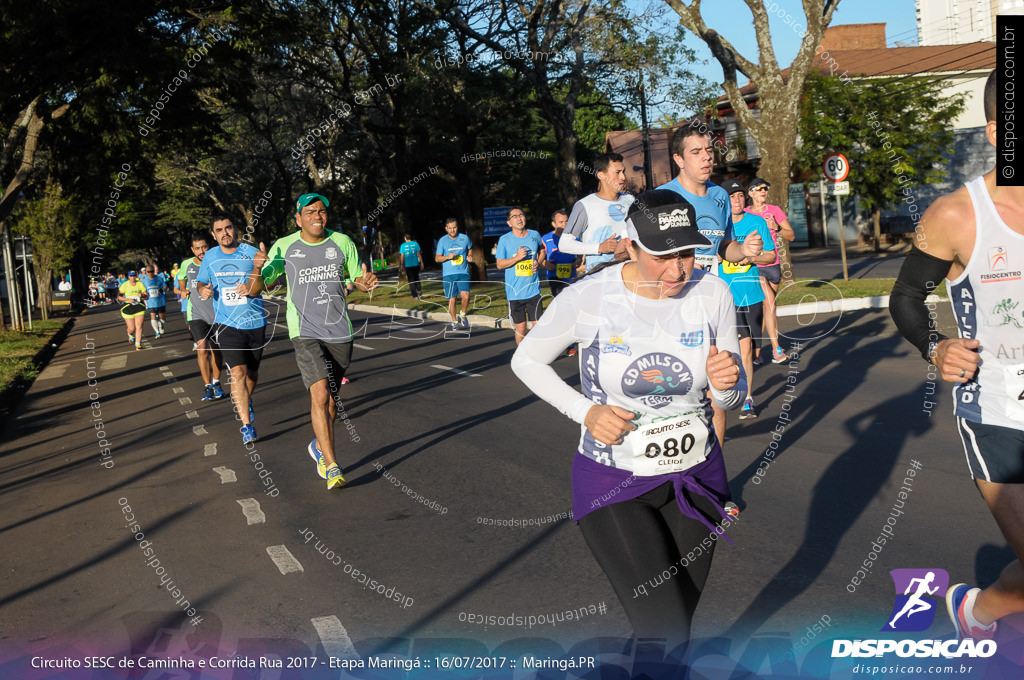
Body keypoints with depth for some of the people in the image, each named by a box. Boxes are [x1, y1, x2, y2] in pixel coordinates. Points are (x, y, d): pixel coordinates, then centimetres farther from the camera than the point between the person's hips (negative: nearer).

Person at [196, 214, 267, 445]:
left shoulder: (252, 253, -4)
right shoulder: (210, 257, 5)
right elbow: (201, 281, 18)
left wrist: (251, 286, -30)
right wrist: (202, 289, -5)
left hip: (255, 323, 0)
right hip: (227, 325, 0)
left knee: (252, 371, 16)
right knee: (238, 373, -15)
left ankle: (247, 402, 48)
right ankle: (246, 426, -13)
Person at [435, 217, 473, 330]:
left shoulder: (464, 238, 4)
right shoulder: (442, 241, 1)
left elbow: (470, 248, 26)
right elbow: (437, 258, 4)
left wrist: (470, 256, 6)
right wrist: (447, 256, -14)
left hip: (463, 273, 0)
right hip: (448, 274, 0)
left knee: (465, 295, -18)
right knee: (452, 299, 1)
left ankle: (463, 315, 8)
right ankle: (454, 321, 18)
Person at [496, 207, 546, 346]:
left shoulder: (535, 235, 3)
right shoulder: (505, 240, -4)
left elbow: (541, 250, 24)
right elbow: (499, 264, -1)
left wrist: (538, 262, 3)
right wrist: (517, 258, -16)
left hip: (533, 289, 2)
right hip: (514, 291, -2)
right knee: (520, 328, 3)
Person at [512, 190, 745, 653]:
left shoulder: (712, 293, -8)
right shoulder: (587, 298, -17)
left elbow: (730, 401, 1)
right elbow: (526, 360, 0)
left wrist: (727, 384, -23)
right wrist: (584, 411, -14)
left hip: (696, 477, 4)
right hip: (613, 484, -4)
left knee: (679, 619, 17)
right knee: (666, 632, -13)